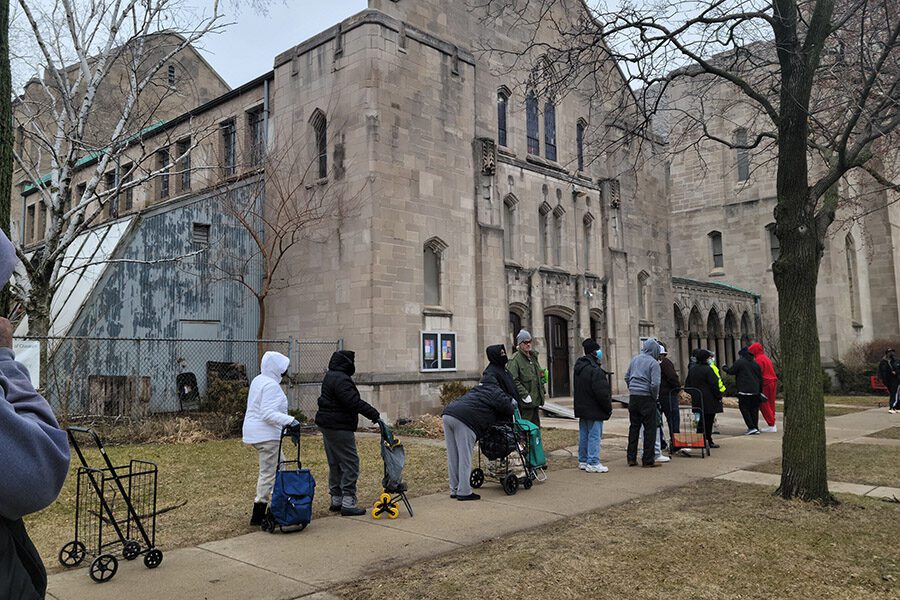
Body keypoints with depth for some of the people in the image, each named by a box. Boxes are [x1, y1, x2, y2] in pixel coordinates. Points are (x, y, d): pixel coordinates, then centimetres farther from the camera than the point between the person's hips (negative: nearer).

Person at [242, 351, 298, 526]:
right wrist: (289, 420, -31)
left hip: (256, 433, 11)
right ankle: (258, 515, 3)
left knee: (279, 467, 16)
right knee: (269, 473, -3)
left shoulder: (258, 380, 13)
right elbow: (268, 414, -25)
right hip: (266, 435, -11)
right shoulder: (271, 385, -18)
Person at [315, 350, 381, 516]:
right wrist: (374, 415, -22)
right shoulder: (341, 379, -18)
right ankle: (348, 503, -6)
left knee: (335, 464, 17)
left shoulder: (331, 376, 15)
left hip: (327, 425, 11)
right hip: (339, 427, -11)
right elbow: (354, 402, -26)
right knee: (350, 463, -6)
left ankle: (336, 501, 24)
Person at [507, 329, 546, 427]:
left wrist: (541, 392, 19)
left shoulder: (533, 357, 16)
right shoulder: (515, 359, -11)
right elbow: (513, 380, -19)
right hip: (525, 402, -9)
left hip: (535, 401, 9)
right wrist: (525, 395, -21)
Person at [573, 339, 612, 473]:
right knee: (594, 436, -3)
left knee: (583, 435, 15)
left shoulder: (579, 367, 10)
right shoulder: (595, 370, -21)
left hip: (582, 408, 9)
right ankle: (593, 463, 1)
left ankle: (583, 461, 23)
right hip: (594, 410, -9)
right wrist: (608, 408, -10)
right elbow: (602, 392, -22)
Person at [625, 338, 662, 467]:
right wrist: (655, 396, -3)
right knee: (650, 429, 2)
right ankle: (648, 460, 5)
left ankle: (631, 458, 15)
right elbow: (655, 384, -18)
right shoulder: (653, 363, -11)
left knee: (634, 427, 12)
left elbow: (627, 377, 13)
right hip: (647, 398, -6)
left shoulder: (635, 359, 9)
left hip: (633, 398, 6)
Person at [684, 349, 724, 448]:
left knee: (702, 420, 14)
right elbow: (714, 385, -15)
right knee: (708, 421, 0)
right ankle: (708, 441, 5)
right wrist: (719, 396, -6)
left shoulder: (692, 369, 7)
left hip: (696, 399, 7)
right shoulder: (708, 369, -16)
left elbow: (687, 384, 14)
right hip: (709, 400, -7)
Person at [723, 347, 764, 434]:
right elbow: (760, 378, 17)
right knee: (754, 409, 12)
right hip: (755, 391, 7)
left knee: (744, 409, -1)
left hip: (744, 391, -6)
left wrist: (724, 367, 19)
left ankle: (752, 428, -10)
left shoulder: (739, 362, -5)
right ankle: (756, 428, 13)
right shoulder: (756, 363, 16)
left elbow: (730, 371, -2)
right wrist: (760, 390, 21)